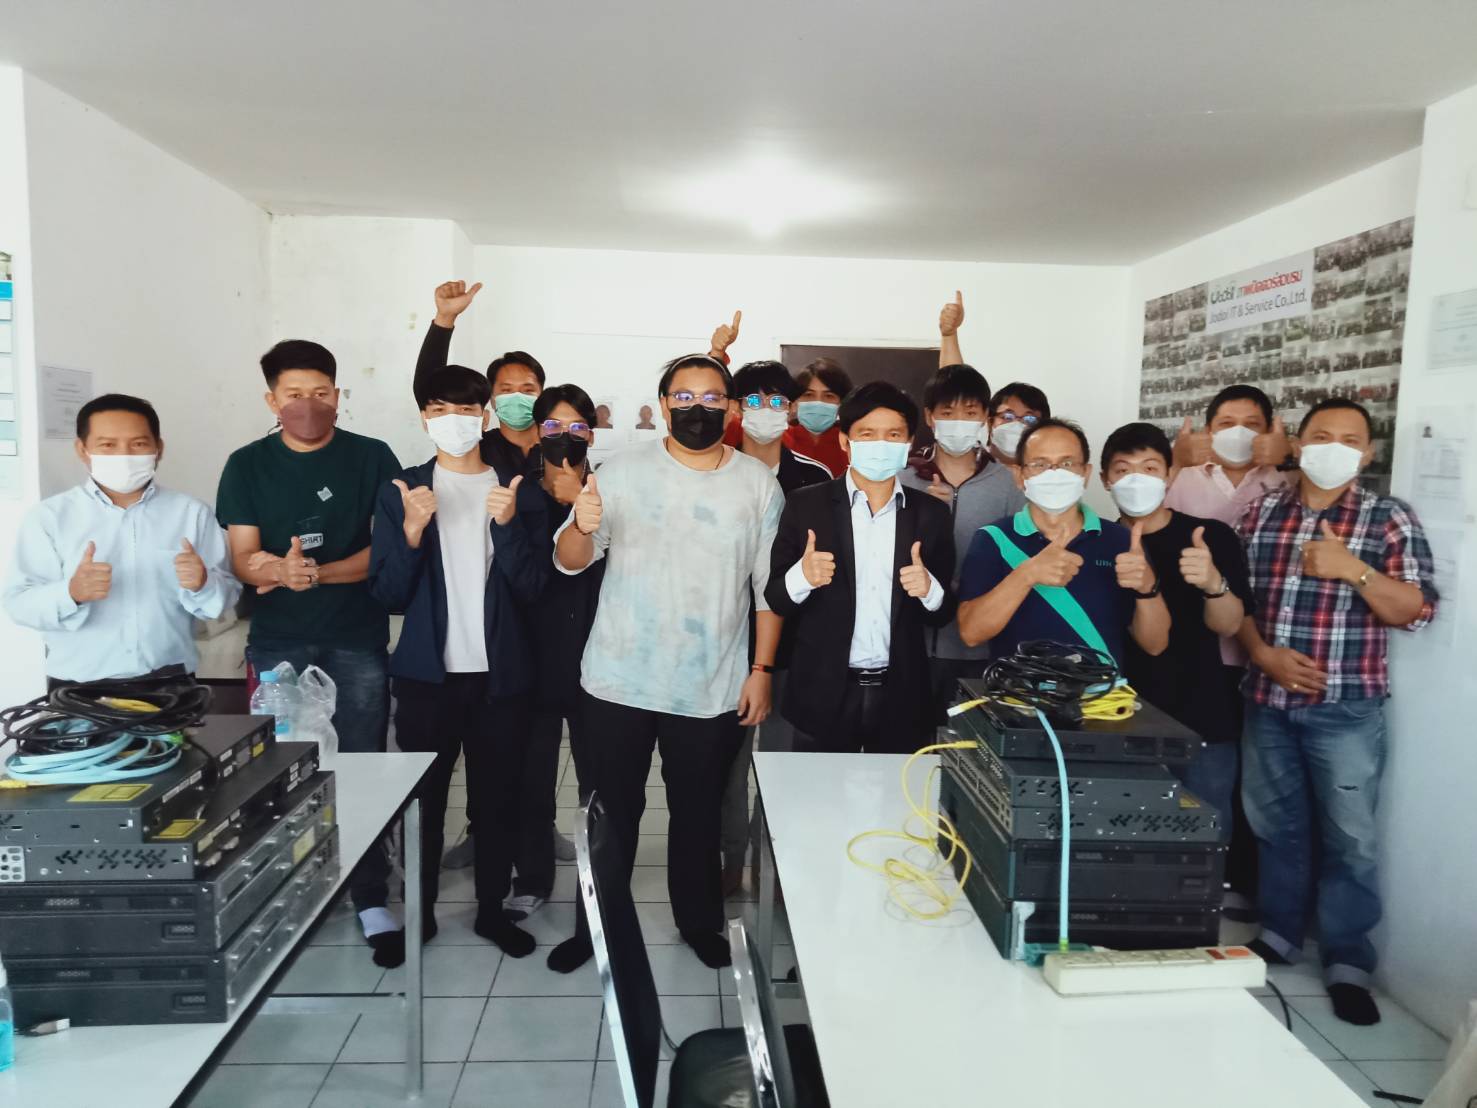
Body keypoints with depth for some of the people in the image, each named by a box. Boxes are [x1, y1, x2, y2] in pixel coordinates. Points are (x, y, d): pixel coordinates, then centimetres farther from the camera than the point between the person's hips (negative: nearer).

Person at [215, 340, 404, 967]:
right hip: (278, 644, 2)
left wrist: (319, 572, -19)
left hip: (359, 641, -1)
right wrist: (279, 568, -24)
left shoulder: (372, 458, 0)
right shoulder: (247, 465, 4)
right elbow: (243, 559, -2)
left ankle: (373, 903, 10)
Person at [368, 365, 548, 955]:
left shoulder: (517, 493, 3)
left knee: (499, 797, 8)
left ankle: (492, 908, 24)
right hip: (427, 672, 0)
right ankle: (419, 912, 24)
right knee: (423, 796, 7)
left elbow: (532, 587, -4)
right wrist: (411, 532, -17)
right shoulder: (402, 492, 3)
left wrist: (509, 524, -18)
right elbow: (388, 594, -1)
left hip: (500, 673, 1)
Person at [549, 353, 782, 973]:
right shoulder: (624, 470, -2)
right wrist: (582, 527, -29)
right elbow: (569, 561, -6)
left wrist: (762, 671, -2)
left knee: (698, 813, 15)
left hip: (714, 689, 1)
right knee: (614, 810, 12)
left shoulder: (758, 484, 1)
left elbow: (769, 586, 2)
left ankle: (699, 921, 36)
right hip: (619, 682, 0)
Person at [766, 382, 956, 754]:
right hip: (824, 696, -1)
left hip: (902, 698, 2)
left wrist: (930, 589, -15)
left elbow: (944, 614, 7)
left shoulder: (931, 514, 3)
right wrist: (802, 576, -21)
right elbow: (775, 600, 0)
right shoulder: (806, 506, -2)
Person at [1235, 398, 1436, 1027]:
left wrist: (1352, 569, -20)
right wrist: (1262, 653, -9)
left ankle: (1347, 961, 18)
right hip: (1267, 700, 3)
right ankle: (1278, 933, 31)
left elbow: (1418, 611, -7)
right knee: (1276, 824, 15)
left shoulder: (1389, 519, -2)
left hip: (1346, 709, -3)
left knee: (1349, 836, 3)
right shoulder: (1260, 514, 6)